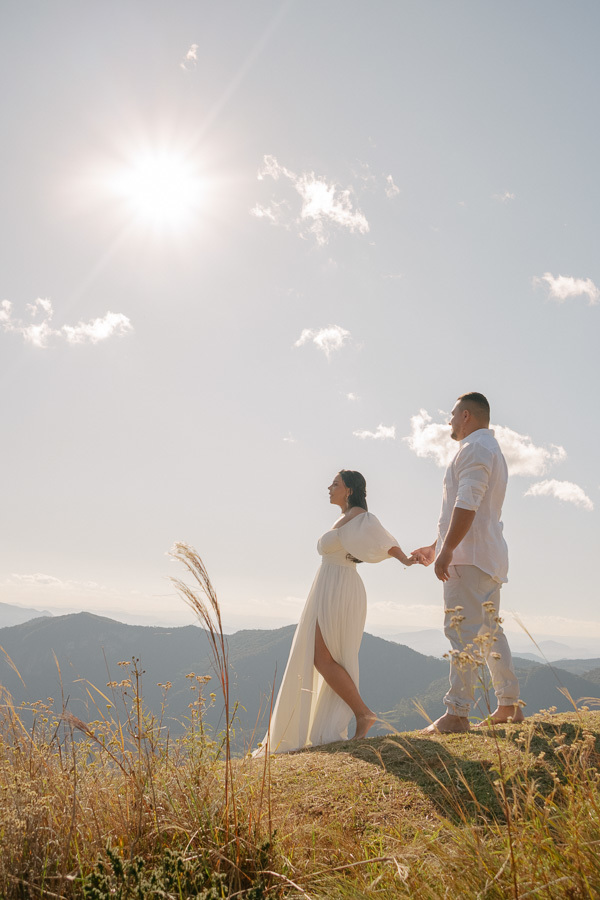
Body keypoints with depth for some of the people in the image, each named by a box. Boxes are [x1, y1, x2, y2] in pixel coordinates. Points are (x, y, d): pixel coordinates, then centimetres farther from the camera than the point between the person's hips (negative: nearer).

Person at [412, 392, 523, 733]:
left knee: (464, 631, -12)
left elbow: (467, 504, -21)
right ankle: (510, 705, 18)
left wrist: (447, 549, -23)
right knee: (489, 631, 13)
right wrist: (436, 547, 29)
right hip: (489, 557, 11)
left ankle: (457, 713, -12)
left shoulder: (475, 447, -8)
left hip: (469, 555, -11)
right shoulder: (492, 450, 26)